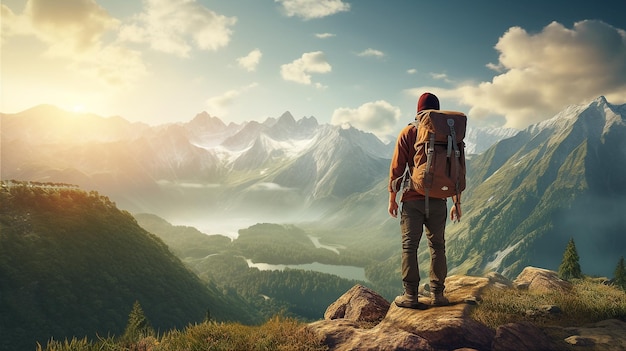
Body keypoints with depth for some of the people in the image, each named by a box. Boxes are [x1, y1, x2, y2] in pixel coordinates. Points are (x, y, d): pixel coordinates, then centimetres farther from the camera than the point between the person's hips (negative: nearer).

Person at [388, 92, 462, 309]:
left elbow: (397, 167, -4)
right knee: (437, 246, 10)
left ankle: (410, 295, 4)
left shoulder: (408, 133, -2)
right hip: (438, 201, 2)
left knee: (409, 246, 3)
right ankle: (437, 295, 14)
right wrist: (457, 202, 12)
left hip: (412, 200, -2)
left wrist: (392, 198, 4)